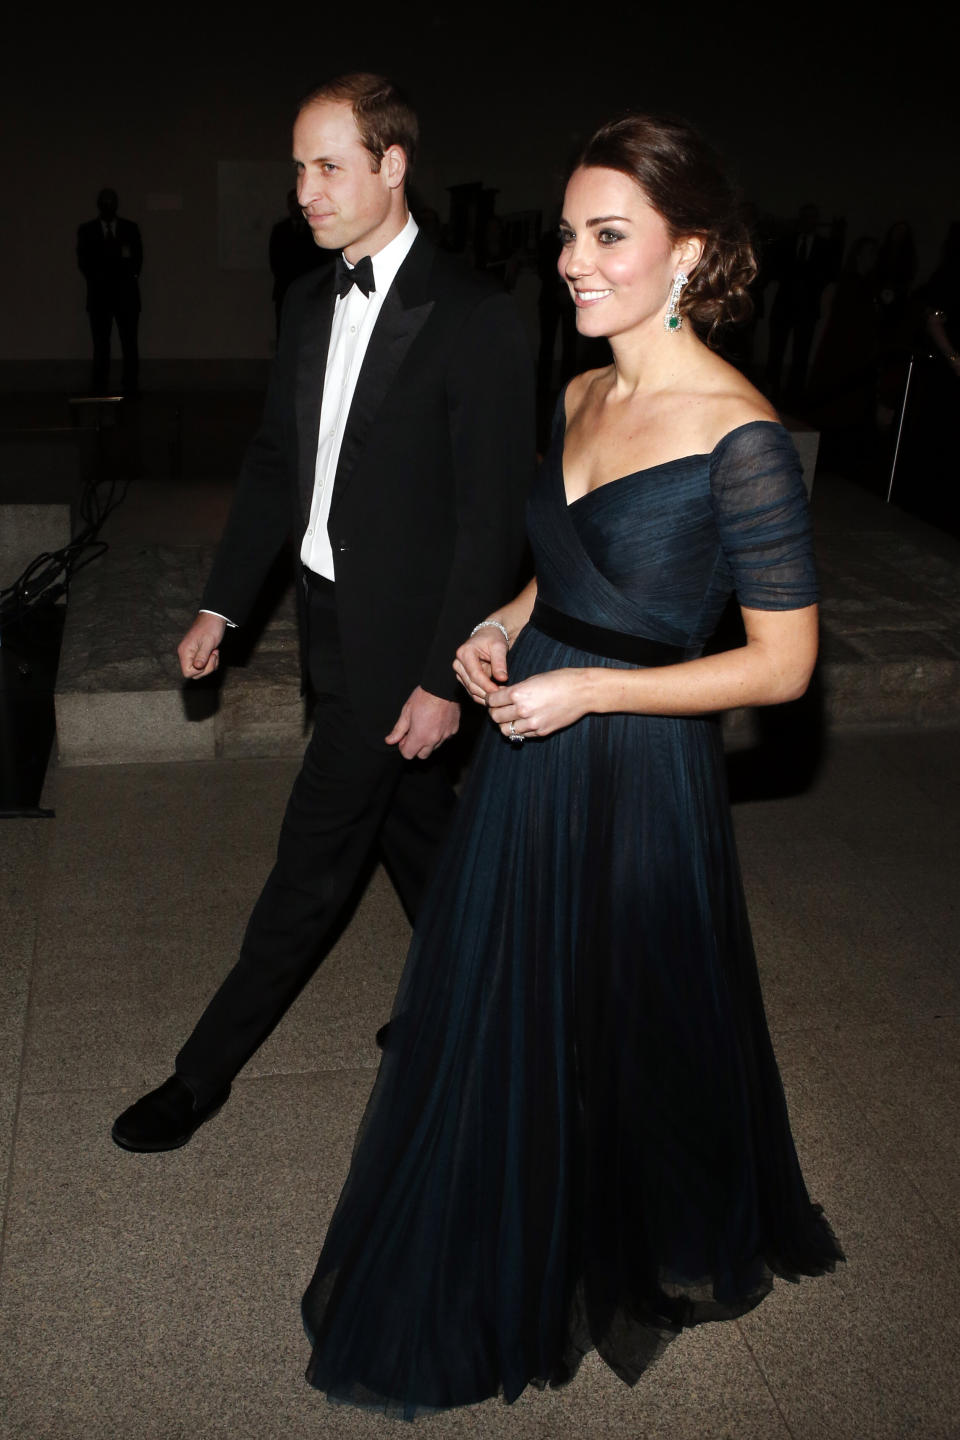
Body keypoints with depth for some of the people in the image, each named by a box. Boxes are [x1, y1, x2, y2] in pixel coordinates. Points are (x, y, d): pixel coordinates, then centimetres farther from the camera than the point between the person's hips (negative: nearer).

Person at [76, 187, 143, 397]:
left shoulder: (131, 229, 7)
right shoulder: (86, 231, 7)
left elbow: (137, 258, 3)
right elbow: (84, 262, 3)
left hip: (126, 294, 0)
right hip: (99, 295, 0)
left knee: (129, 345, -4)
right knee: (100, 346, 1)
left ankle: (130, 391, -1)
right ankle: (99, 392, 3)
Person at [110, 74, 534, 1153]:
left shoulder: (474, 321, -16)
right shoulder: (310, 303, 6)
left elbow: (492, 517, -17)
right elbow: (274, 463, 12)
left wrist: (443, 677, -18)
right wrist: (221, 606, 11)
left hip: (400, 636, -7)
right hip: (333, 616, 7)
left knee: (316, 856, 3)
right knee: (409, 819, 21)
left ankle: (205, 1071, 18)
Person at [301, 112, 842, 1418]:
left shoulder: (738, 434, -19)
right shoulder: (579, 397, 4)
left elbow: (784, 664, -17)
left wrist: (583, 687, -18)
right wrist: (505, 627, 0)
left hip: (638, 778, -7)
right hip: (531, 751, 8)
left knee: (625, 1026, 13)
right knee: (505, 1011, 20)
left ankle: (650, 1261, 44)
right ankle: (514, 1261, 48)